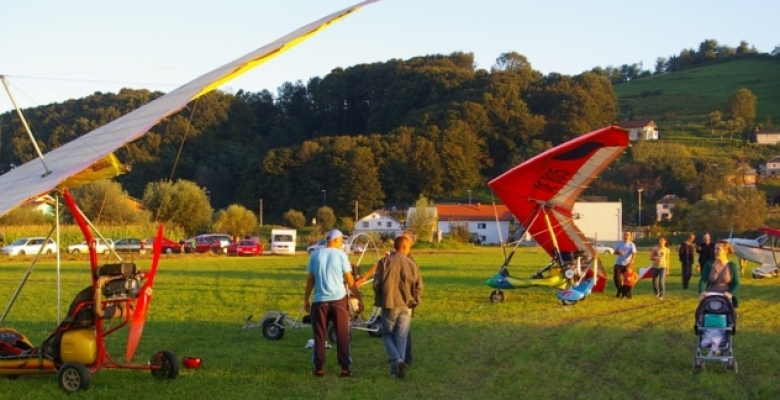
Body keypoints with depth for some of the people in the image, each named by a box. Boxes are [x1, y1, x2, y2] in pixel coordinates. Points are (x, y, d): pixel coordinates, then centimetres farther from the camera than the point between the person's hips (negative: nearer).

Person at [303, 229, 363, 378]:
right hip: (338, 299, -2)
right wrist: (359, 298, 3)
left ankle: (319, 368, 7)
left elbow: (310, 280, 4)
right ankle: (345, 367, 3)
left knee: (319, 335, 8)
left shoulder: (315, 255, 3)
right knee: (342, 335, 5)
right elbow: (349, 280, -3)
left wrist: (306, 299, 12)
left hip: (320, 300, 2)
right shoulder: (341, 254, -3)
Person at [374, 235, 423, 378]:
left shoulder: (385, 262, -5)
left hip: (389, 304, -1)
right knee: (401, 338, 8)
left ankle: (396, 360, -12)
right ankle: (396, 369, 5)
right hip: (406, 306, 1)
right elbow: (418, 286, -1)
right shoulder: (412, 264, -1)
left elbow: (377, 283, -5)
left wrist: (379, 300, 11)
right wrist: (414, 301, 16)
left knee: (388, 335, 11)